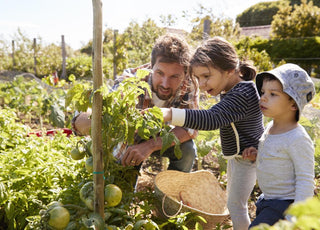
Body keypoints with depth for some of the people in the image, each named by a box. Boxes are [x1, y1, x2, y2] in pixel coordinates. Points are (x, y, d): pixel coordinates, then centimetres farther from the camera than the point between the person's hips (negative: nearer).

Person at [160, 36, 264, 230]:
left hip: (246, 156, -10)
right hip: (237, 155, 10)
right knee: (233, 200, 24)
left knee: (236, 204, 2)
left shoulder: (242, 95, -33)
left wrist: (169, 114, -60)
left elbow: (212, 119, -47)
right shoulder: (237, 88, -1)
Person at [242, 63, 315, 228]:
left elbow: (305, 181, -20)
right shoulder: (271, 127, 2)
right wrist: (256, 155, 0)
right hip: (267, 202, 9)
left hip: (285, 206, -9)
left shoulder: (297, 139, -23)